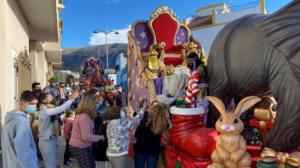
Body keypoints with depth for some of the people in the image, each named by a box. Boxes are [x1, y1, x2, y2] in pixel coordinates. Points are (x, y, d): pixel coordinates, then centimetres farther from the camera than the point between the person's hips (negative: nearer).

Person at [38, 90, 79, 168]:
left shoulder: (50, 109, 9)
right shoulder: (45, 111, -22)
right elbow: (60, 109, -32)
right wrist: (72, 98, -28)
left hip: (51, 140, 9)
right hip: (47, 142, -9)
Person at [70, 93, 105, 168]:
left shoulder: (84, 114, 5)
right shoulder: (84, 117, -28)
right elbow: (86, 137, -29)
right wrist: (100, 137, -16)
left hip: (84, 146, 10)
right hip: (79, 147, -10)